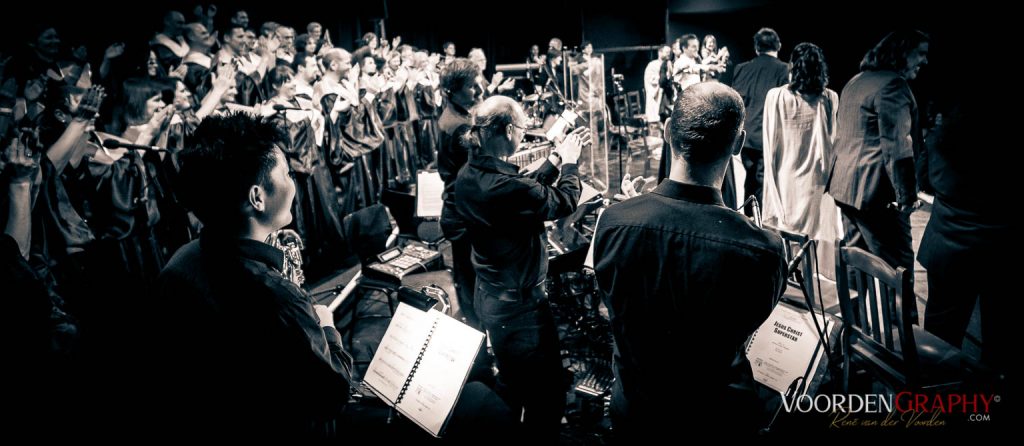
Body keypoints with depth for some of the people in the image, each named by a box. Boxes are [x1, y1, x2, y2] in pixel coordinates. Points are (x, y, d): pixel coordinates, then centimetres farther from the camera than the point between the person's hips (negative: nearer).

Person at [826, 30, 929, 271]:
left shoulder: (855, 81, 17)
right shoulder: (893, 83, -13)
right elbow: (896, 146, -20)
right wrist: (907, 195, -18)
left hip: (845, 186, 10)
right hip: (874, 190, -10)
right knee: (897, 264, -5)